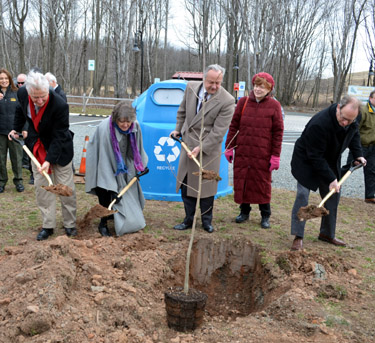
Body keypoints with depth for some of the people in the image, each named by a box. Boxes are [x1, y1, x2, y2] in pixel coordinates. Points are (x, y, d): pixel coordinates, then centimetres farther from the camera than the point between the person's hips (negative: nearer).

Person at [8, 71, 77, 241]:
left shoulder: (60, 105, -32)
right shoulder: (22, 93, -16)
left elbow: (59, 136, -26)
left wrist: (49, 160, -30)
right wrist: (16, 129, 13)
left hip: (59, 147, -4)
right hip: (37, 146, 5)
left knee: (65, 187, 1)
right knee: (41, 186, 5)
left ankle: (70, 224, 17)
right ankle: (48, 226, 15)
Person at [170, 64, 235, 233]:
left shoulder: (227, 101, -17)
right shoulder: (191, 87, -1)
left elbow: (218, 131, -18)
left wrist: (201, 148, -20)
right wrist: (178, 129, 11)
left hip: (208, 148, -5)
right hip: (187, 143, 5)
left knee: (206, 186, 3)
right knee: (185, 184, 9)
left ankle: (206, 221, 21)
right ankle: (188, 220, 23)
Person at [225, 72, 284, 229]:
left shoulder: (274, 105, -1)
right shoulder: (243, 102, 4)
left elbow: (278, 132, -2)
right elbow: (234, 126, 8)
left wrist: (275, 155, -5)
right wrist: (229, 147, 3)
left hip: (263, 154, -2)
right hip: (242, 152, 2)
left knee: (263, 183, 5)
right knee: (241, 180, 8)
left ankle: (265, 216, 20)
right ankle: (244, 211, 26)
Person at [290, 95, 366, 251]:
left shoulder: (352, 122, -14)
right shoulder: (319, 124, -37)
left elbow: (354, 135, 12)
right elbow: (315, 157, -33)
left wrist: (358, 155, -1)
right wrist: (330, 179, -32)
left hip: (330, 162, 7)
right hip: (307, 161, -7)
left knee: (333, 196, 8)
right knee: (302, 194, -16)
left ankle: (327, 234, 23)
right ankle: (298, 237, -10)